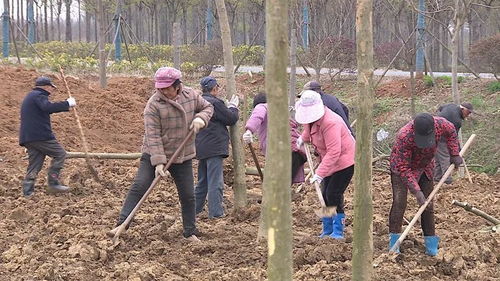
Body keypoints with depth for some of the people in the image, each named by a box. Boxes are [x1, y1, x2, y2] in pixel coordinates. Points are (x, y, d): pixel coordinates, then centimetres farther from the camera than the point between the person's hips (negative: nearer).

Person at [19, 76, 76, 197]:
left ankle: (28, 191, 0)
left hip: (28, 137, 10)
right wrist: (67, 103, -22)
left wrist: (65, 105, 31)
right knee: (60, 154, -2)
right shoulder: (38, 95, -7)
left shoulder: (30, 97, 26)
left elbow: (46, 109, 35)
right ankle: (53, 183, -8)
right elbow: (48, 107, -27)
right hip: (40, 135, -10)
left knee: (34, 164, 8)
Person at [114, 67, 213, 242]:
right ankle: (122, 224, -10)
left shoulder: (191, 95, -4)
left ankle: (190, 232, 23)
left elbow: (208, 107, 13)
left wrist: (201, 118, -11)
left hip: (183, 157, 4)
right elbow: (153, 136, -22)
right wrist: (158, 163, -29)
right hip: (153, 155, -4)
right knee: (139, 187, -14)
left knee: (188, 195, 8)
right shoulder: (153, 105, -19)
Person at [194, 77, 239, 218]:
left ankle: (195, 210, 24)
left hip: (202, 148, 9)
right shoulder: (215, 103, -15)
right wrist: (233, 106, 8)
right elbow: (231, 119, -9)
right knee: (216, 182, -7)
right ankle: (216, 213, -8)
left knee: (203, 181, 19)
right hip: (214, 148, -9)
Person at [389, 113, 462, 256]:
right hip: (401, 166, -4)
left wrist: (454, 154, -2)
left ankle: (431, 246, 11)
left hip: (425, 167, 4)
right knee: (399, 202, -17)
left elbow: (451, 132, 0)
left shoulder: (440, 124, -28)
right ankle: (394, 244, -13)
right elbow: (403, 168, -33)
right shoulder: (404, 136, -40)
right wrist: (416, 191, -37)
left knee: (428, 205, 4)